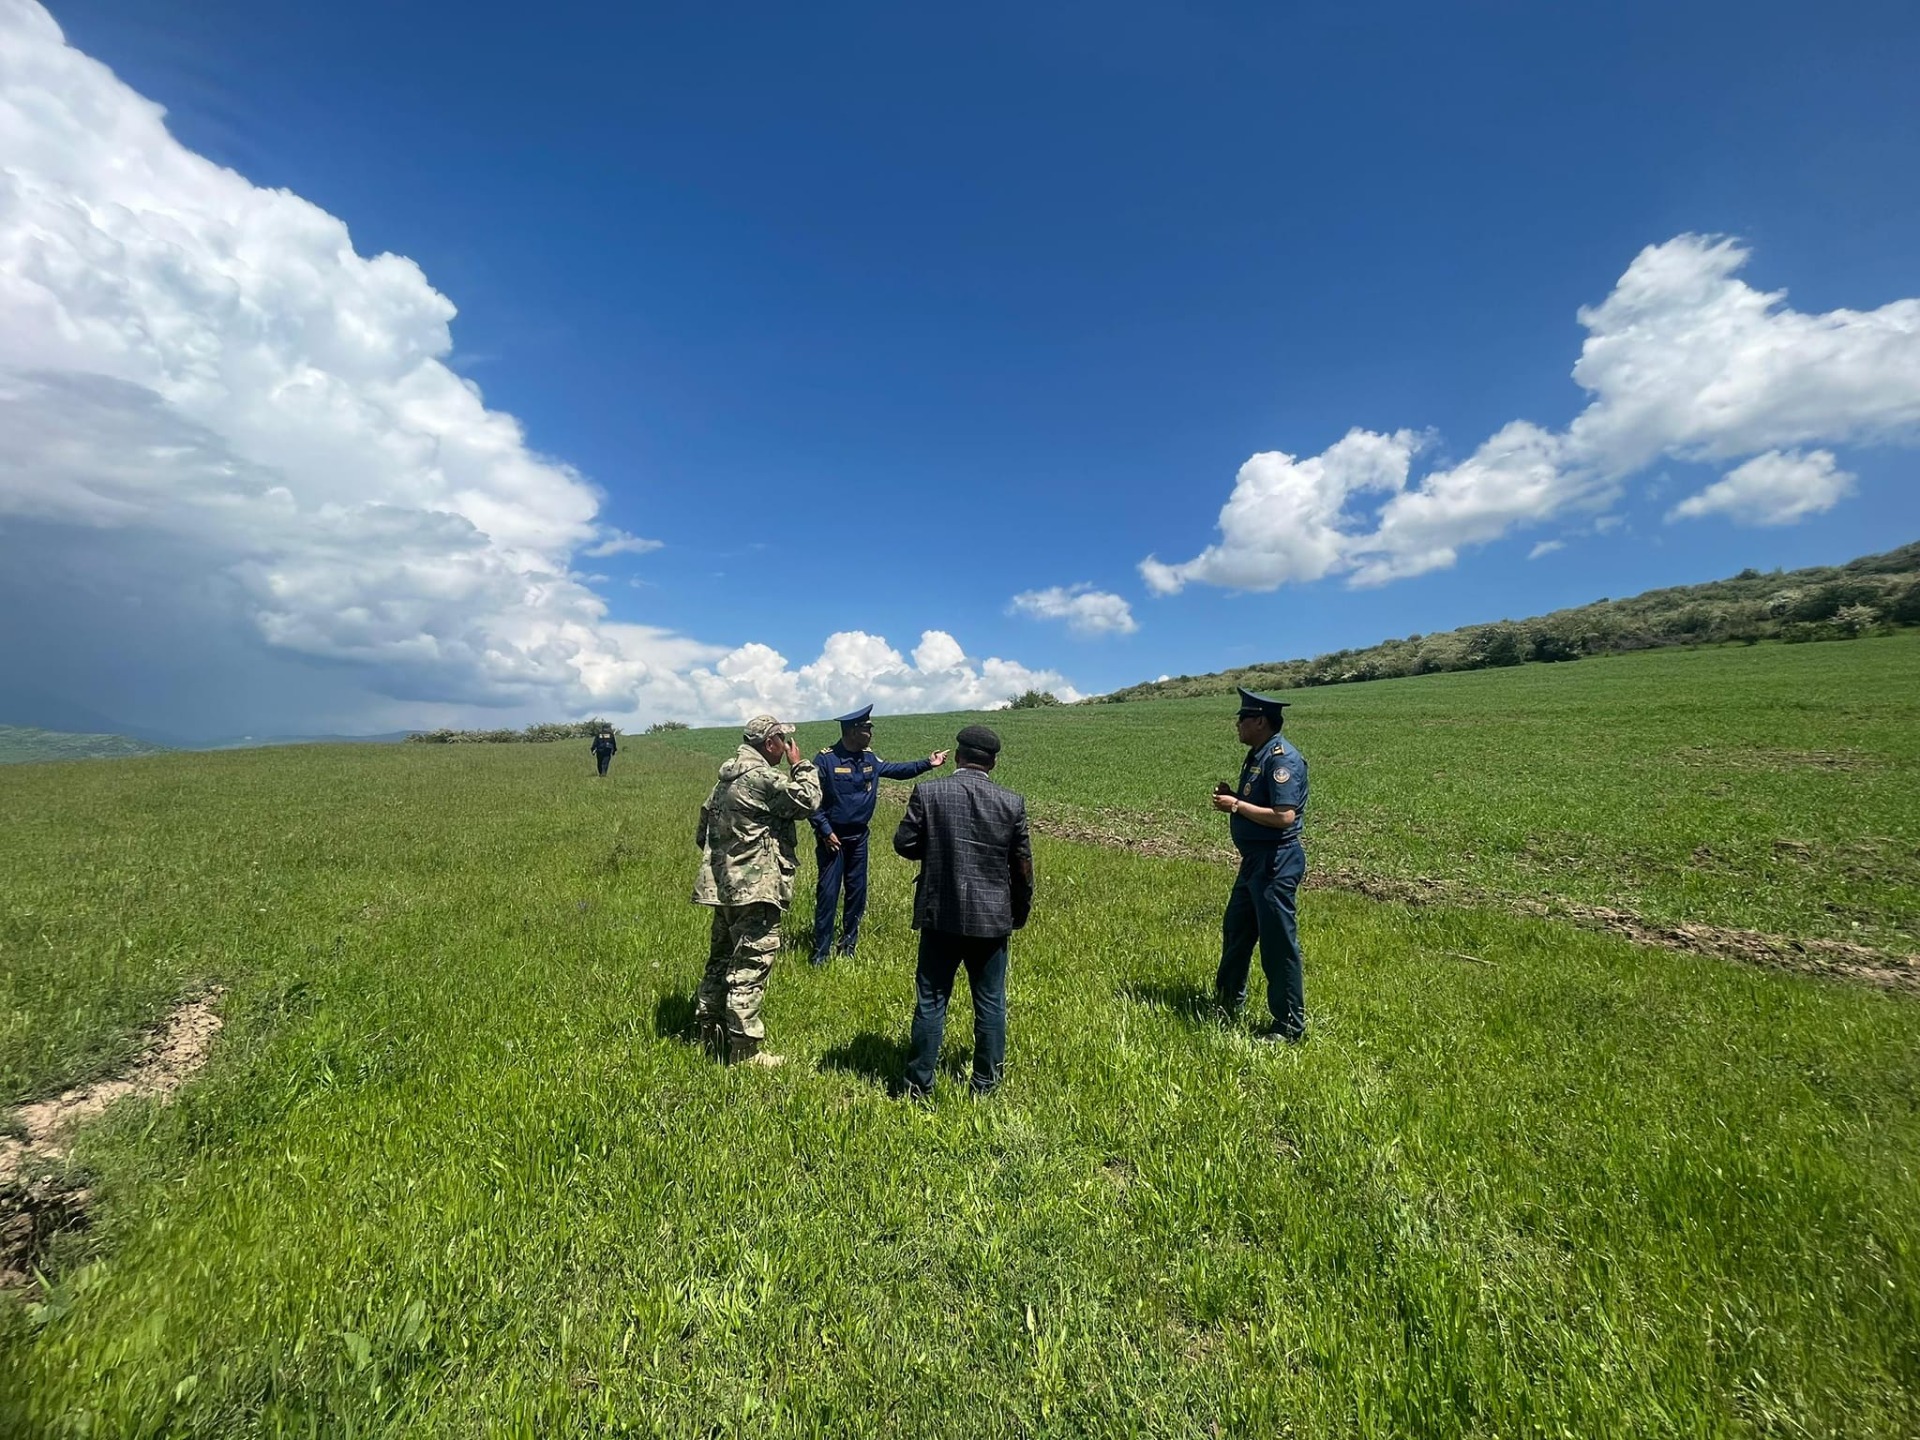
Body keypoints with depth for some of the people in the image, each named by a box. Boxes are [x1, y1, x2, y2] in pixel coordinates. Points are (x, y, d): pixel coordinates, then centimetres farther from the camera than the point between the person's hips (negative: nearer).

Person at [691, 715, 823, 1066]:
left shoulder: (726, 776, 13)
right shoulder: (762, 777, -17)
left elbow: (702, 832, 18)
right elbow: (808, 802, -14)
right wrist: (800, 765, -3)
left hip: (723, 885, 10)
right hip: (756, 889, -10)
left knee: (722, 958, 19)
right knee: (751, 966, -2)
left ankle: (710, 1032, 32)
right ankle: (744, 1049, 6)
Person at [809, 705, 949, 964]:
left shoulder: (869, 758, 4)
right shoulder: (825, 760, -16)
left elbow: (896, 769, 16)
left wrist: (927, 763, 8)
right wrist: (826, 832, -16)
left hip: (859, 837, 6)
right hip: (832, 838, -6)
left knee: (857, 891, 13)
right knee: (828, 894, -2)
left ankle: (848, 945, 30)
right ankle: (820, 952, 11)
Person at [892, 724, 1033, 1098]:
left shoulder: (927, 793, -10)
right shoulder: (1012, 803, -7)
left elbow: (904, 844, -6)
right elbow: (1022, 867, -1)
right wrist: (1018, 915, 13)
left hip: (940, 915, 0)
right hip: (992, 918, 1)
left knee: (930, 1001, 13)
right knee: (990, 1005, 15)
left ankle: (919, 1084, 24)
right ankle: (986, 1085, 28)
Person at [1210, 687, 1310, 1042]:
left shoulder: (1282, 758, -19)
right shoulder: (1257, 755, 12)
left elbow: (1284, 816, -26)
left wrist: (1237, 805, -19)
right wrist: (1232, 796, 3)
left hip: (1276, 862, -11)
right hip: (1255, 859, 11)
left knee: (1278, 942, 1)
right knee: (1235, 929, 21)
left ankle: (1290, 1025, 16)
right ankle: (1228, 1002, 38)